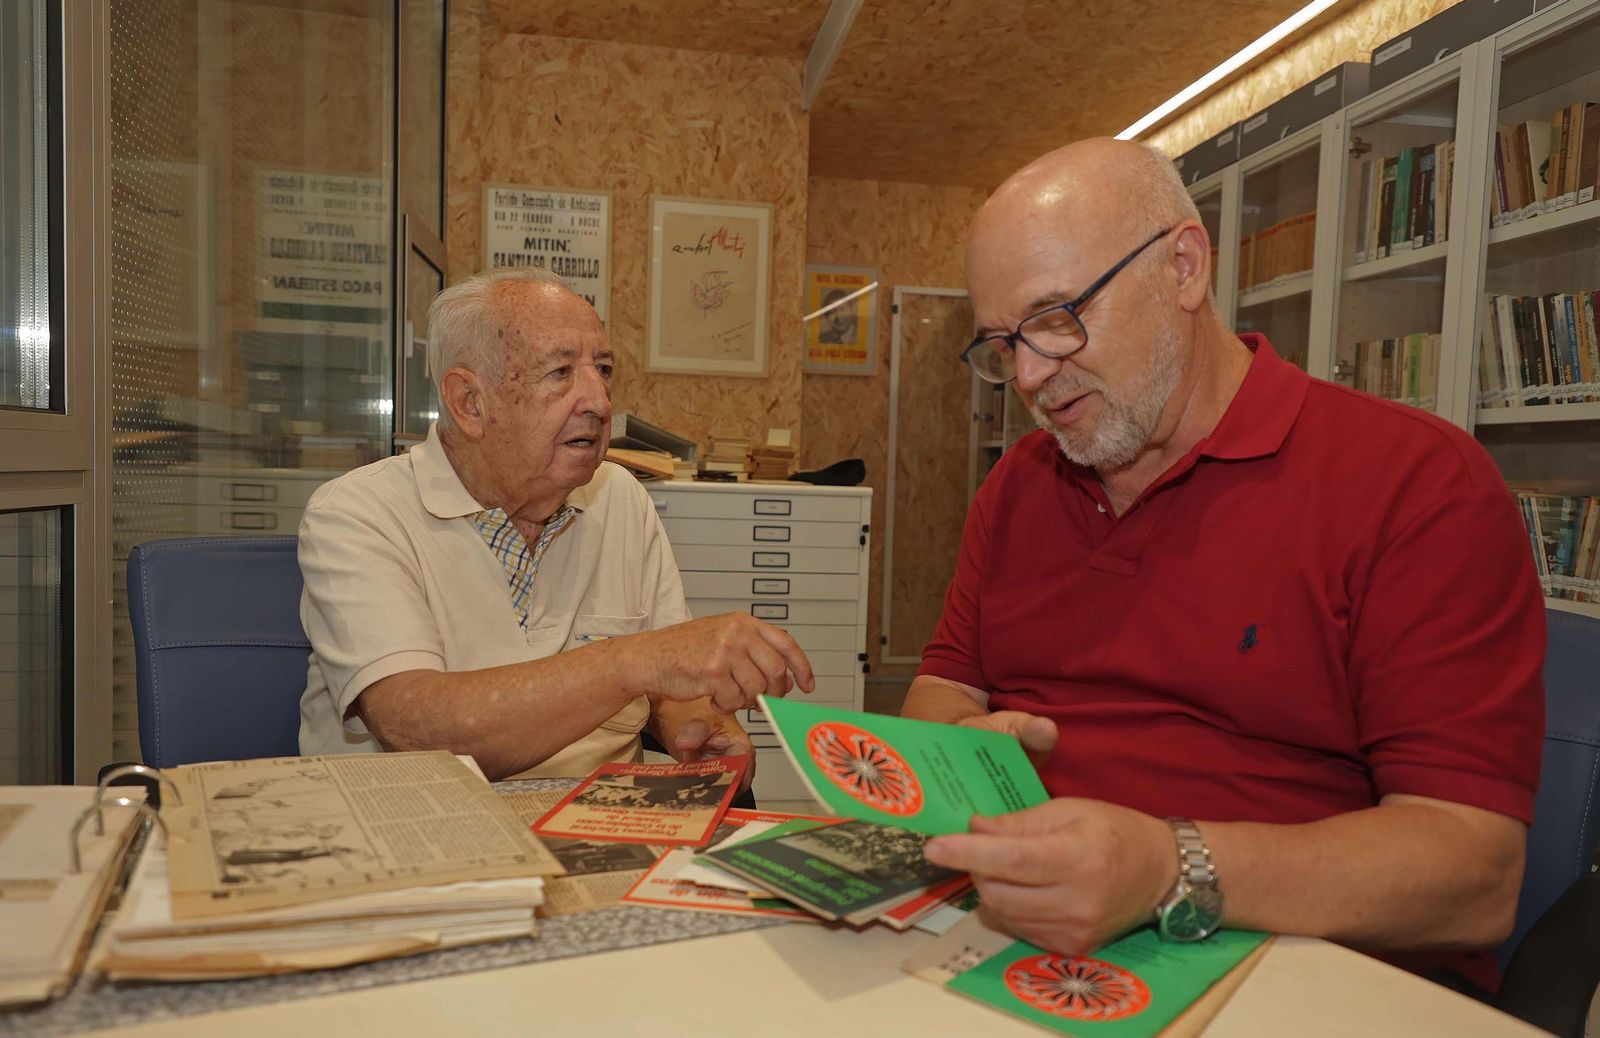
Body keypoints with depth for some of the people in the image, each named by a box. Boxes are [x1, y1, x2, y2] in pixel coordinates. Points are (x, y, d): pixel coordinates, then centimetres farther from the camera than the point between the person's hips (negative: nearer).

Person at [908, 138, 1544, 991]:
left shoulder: (1418, 482, -9)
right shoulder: (1016, 485, 12)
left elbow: (1475, 873, -15)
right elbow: (942, 685, 18)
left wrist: (1170, 873, -31)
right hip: (1009, 950, 5)